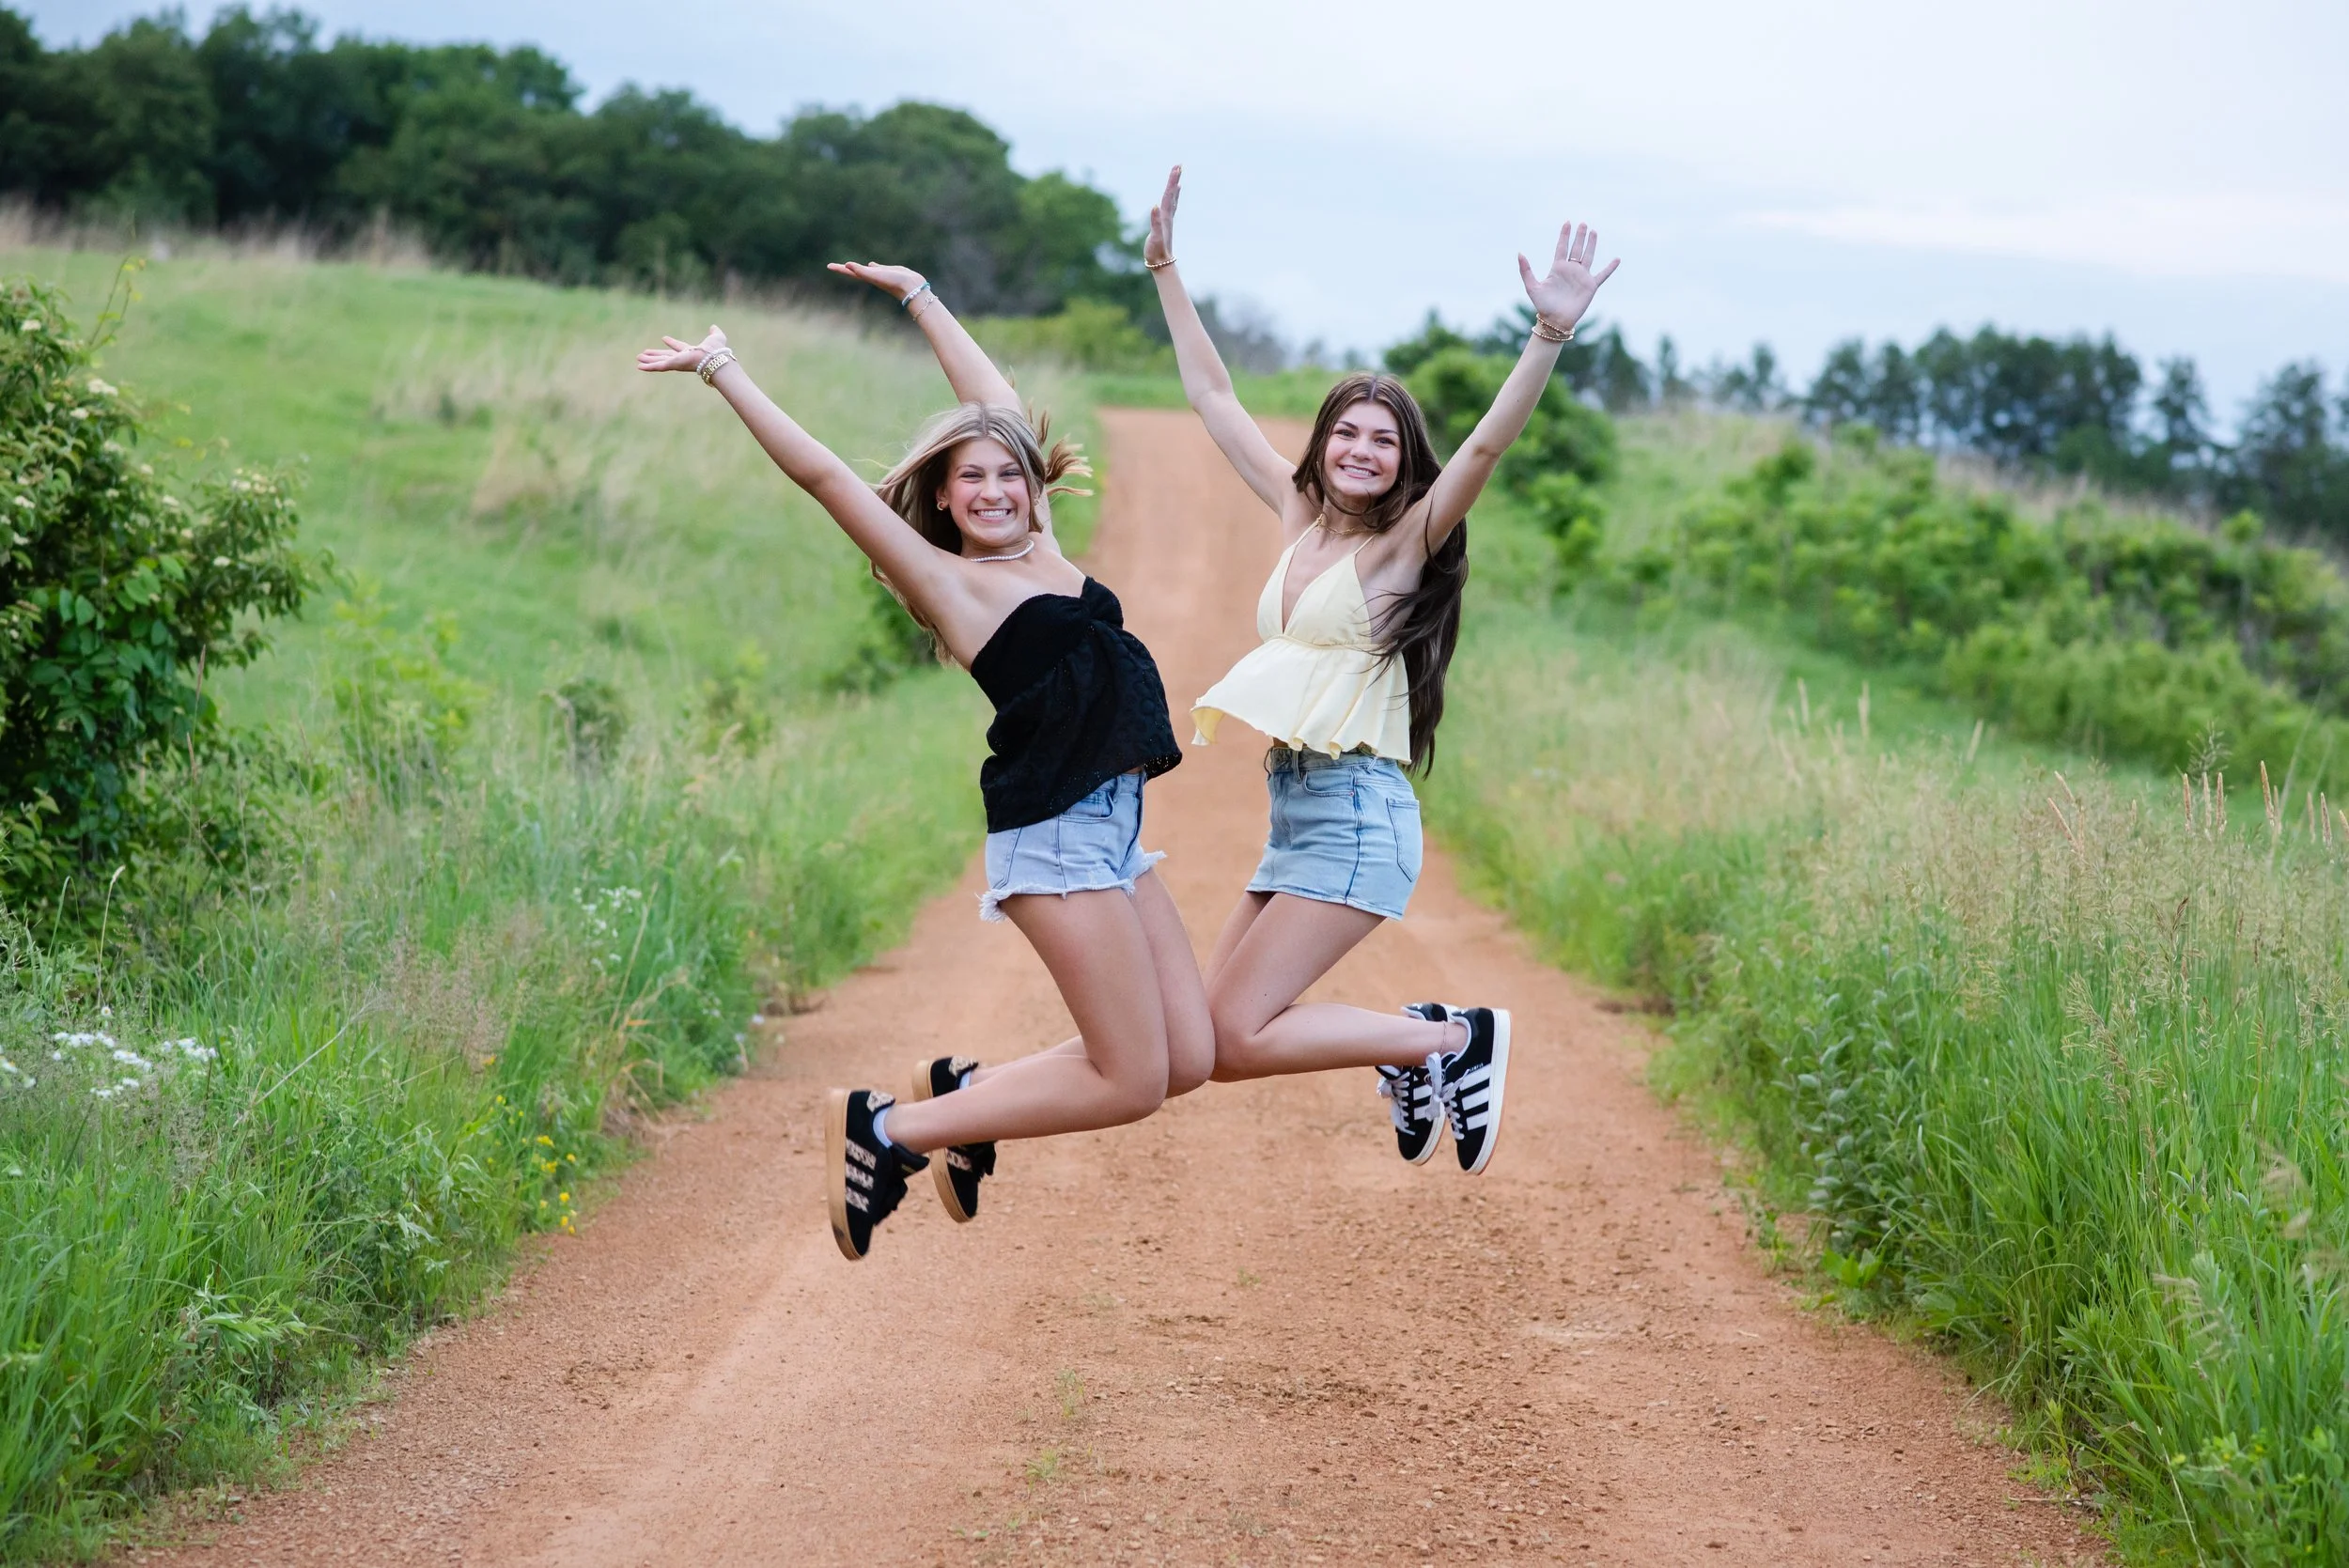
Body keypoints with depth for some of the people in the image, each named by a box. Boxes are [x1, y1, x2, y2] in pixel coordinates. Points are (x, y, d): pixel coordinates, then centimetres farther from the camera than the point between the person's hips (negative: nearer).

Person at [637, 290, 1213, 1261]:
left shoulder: (1039, 545, 13)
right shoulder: (945, 579, -4)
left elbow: (1001, 399, 24)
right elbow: (820, 472, -8)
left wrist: (922, 298, 30)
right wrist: (720, 368, -4)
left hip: (1113, 830, 8)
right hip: (1054, 834, -8)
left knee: (1190, 1058, 4)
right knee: (1130, 1080, -10)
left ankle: (961, 1094, 15)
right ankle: (887, 1131, -1)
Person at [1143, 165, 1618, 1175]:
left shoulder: (1404, 544, -6)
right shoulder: (1298, 515, 12)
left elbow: (1484, 448, -23)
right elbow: (1213, 397, 19)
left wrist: (1550, 336, -36)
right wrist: (1166, 273, 19)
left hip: (1357, 817, -8)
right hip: (1292, 814, 8)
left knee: (1232, 1043, -15)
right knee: (1209, 1032, 5)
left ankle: (1452, 1040, -3)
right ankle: (1407, 1049, 19)